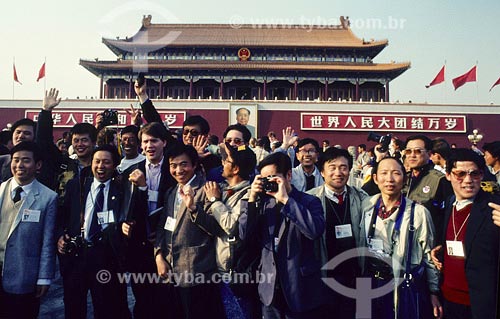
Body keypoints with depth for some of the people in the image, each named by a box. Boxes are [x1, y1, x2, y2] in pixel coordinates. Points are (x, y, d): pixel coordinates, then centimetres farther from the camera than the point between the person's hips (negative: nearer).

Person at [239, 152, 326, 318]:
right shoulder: (264, 203, 5)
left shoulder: (309, 201, -7)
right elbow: (245, 236, -1)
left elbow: (316, 230, -26)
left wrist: (285, 200, -23)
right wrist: (252, 199, -10)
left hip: (300, 289, -4)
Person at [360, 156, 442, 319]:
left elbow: (429, 256, -4)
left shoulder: (418, 212, -11)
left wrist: (433, 293, -1)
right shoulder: (367, 206, -1)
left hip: (401, 287, -3)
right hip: (369, 283, 3)